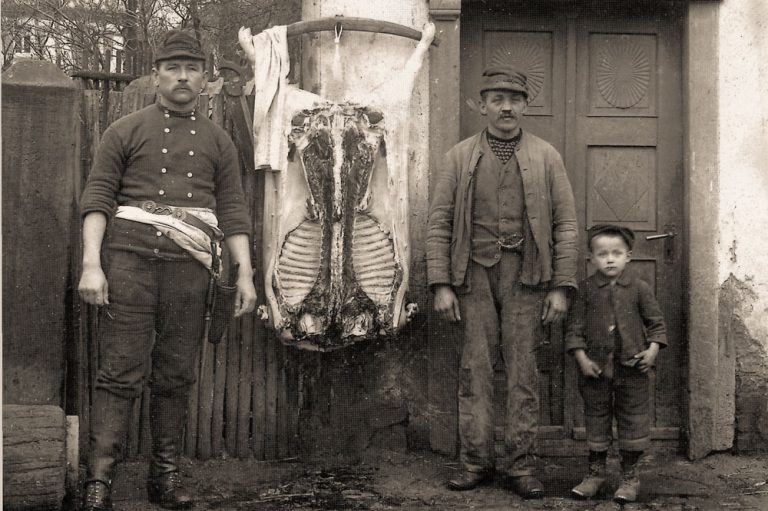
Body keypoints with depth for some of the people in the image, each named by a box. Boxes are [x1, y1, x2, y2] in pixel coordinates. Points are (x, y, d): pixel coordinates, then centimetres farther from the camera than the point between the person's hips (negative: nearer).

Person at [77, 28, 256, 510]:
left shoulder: (218, 141, 16)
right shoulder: (126, 131, 9)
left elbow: (233, 211, 12)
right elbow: (98, 198, 3)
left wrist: (245, 273, 3)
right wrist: (91, 263, -9)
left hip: (190, 266, 2)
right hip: (130, 257, -2)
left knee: (177, 374, 5)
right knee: (122, 370, -6)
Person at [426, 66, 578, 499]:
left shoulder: (546, 157, 7)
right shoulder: (460, 157, 8)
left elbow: (565, 224, 4)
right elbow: (439, 223, 4)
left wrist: (561, 288, -4)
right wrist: (441, 285, -4)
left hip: (525, 273, 0)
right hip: (475, 270, 1)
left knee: (524, 370, 2)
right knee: (476, 368, 3)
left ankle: (523, 465, 9)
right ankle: (476, 460, 12)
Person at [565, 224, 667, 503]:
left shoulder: (639, 288, -2)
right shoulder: (586, 289, -1)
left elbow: (656, 322, 5)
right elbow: (575, 326, 0)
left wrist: (652, 350, -8)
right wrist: (581, 357, -9)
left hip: (632, 367, -1)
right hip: (595, 367, 1)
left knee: (632, 420, 5)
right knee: (596, 420, 10)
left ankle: (630, 476, 18)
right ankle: (596, 472, 24)